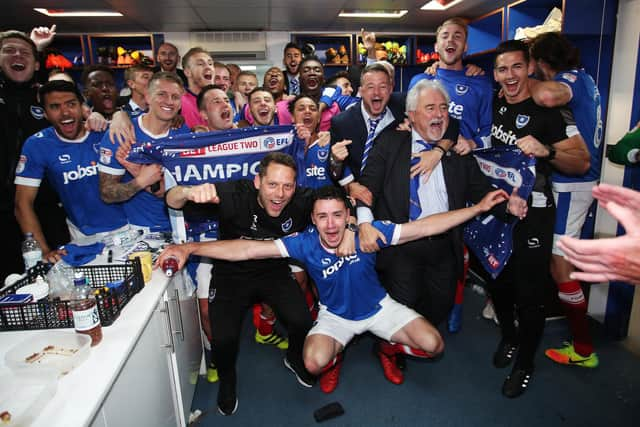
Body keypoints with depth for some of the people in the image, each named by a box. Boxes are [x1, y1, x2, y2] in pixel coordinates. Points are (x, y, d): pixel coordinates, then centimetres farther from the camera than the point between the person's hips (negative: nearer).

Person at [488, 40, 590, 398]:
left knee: (529, 291, 2)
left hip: (533, 213, -5)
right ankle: (508, 338, 42)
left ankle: (525, 364, 23)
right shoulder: (494, 106, 7)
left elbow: (582, 162, -14)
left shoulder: (549, 110, -10)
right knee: (498, 281, 16)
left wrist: (546, 151, -31)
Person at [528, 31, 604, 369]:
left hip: (569, 184, -10)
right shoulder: (581, 77, 14)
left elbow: (546, 96, -38)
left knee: (560, 267, -2)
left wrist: (528, 83, -19)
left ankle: (583, 350, 11)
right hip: (579, 180, 10)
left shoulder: (571, 78, -16)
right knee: (562, 261, 21)